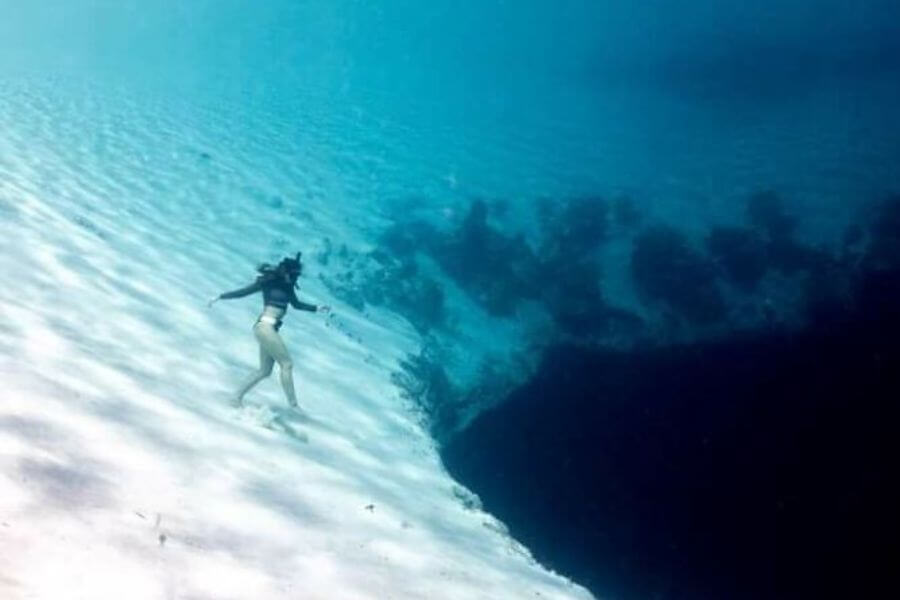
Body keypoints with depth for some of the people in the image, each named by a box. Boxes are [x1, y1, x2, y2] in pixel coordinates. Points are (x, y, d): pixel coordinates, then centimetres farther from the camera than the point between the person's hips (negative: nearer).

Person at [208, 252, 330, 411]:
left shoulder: (287, 285, 12)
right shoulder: (269, 281, -8)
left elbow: (296, 304, 27)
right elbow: (244, 292, -2)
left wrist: (317, 308, 25)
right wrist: (220, 297, 0)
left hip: (270, 329, 8)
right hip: (265, 326, -8)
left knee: (264, 371, 11)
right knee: (287, 363, -8)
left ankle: (237, 398, 18)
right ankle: (293, 403, -5)